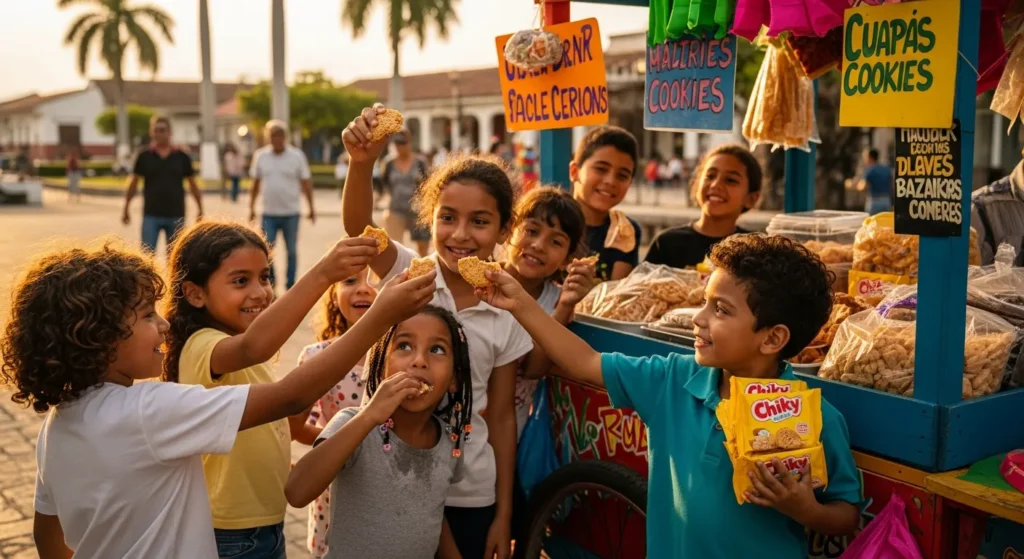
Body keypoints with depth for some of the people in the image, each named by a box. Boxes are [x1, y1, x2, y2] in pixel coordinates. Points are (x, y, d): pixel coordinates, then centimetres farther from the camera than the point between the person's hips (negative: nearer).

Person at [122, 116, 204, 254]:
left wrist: (200, 209, 8)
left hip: (176, 215, 1)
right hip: (151, 215, -1)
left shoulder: (182, 157, 3)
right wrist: (126, 209, 7)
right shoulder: (144, 156, 2)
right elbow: (133, 183, 7)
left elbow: (192, 184, 9)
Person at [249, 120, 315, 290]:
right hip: (269, 213, 1)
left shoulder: (297, 156, -2)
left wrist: (311, 207, -1)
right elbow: (256, 183, 9)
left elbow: (306, 183, 1)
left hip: (291, 213, -1)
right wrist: (251, 207, 10)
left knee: (292, 251, 8)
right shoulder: (260, 156, 3)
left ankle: (291, 286, 18)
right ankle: (270, 282, 15)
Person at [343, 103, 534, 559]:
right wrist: (362, 162, -48)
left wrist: (503, 514, 2)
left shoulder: (507, 314, -4)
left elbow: (501, 417, 1)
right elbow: (358, 227, -29)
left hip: (470, 495, 2)